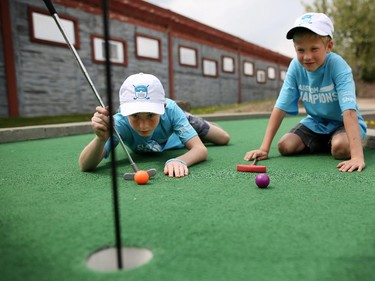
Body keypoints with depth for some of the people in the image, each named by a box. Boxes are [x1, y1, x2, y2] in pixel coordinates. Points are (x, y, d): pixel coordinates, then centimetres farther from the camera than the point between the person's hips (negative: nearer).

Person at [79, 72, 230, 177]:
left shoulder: (170, 110, -47)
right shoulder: (120, 122, -48)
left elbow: (201, 150, -50)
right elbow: (85, 166, -53)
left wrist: (179, 160, -73)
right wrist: (101, 138, -74)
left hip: (175, 126, -1)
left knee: (224, 139, 17)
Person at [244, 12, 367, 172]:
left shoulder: (338, 66, -28)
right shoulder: (296, 66, -17)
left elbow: (349, 111, -38)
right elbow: (280, 107, -19)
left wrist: (357, 155, -50)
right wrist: (264, 148, -26)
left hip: (342, 123, -3)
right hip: (315, 123, 4)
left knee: (341, 148, -33)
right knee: (285, 146, -18)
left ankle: (331, 142, 4)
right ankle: (324, 143, 8)